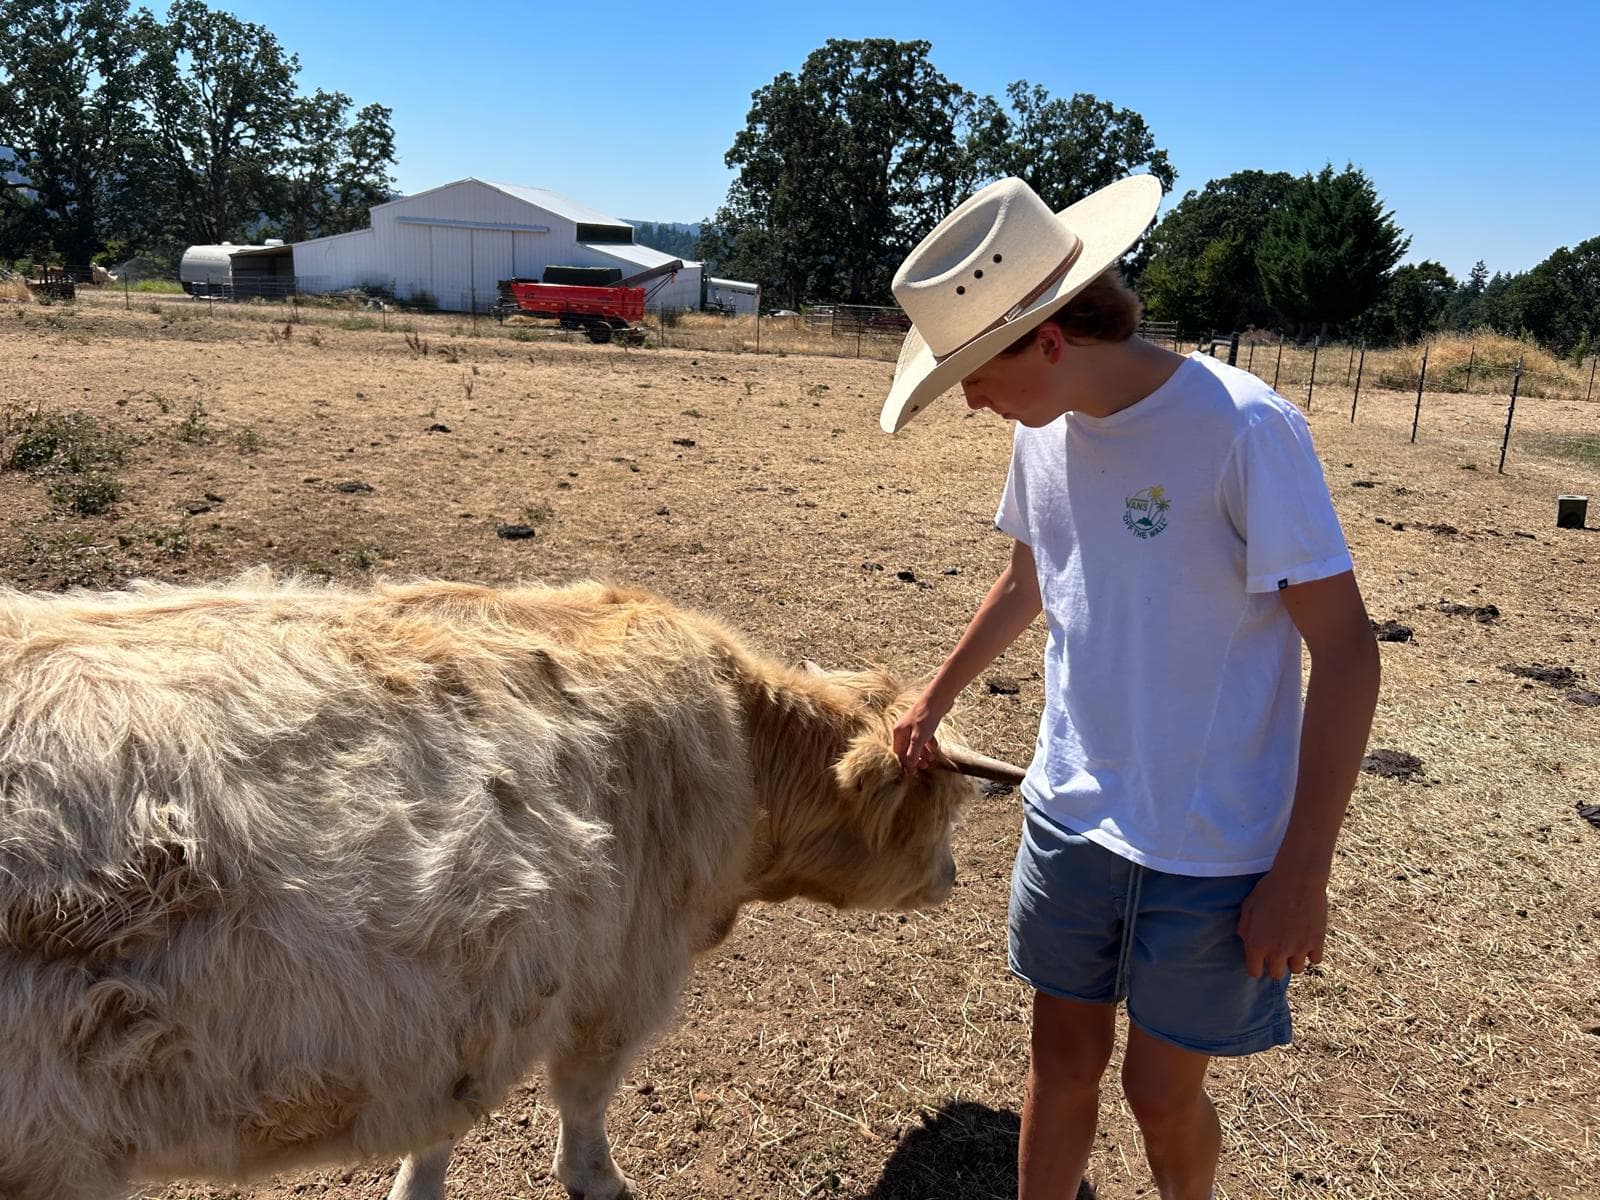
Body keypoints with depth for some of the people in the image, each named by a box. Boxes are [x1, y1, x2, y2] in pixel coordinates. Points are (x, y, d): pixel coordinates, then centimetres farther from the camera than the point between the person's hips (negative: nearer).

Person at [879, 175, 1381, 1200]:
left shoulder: (1244, 430, -20)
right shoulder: (1046, 431, 0)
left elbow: (1346, 646, -16)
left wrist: (1303, 872, -16)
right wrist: (938, 696, 29)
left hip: (1214, 849, -5)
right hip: (1070, 814, 5)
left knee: (1162, 1094, 12)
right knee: (1064, 1063, 16)